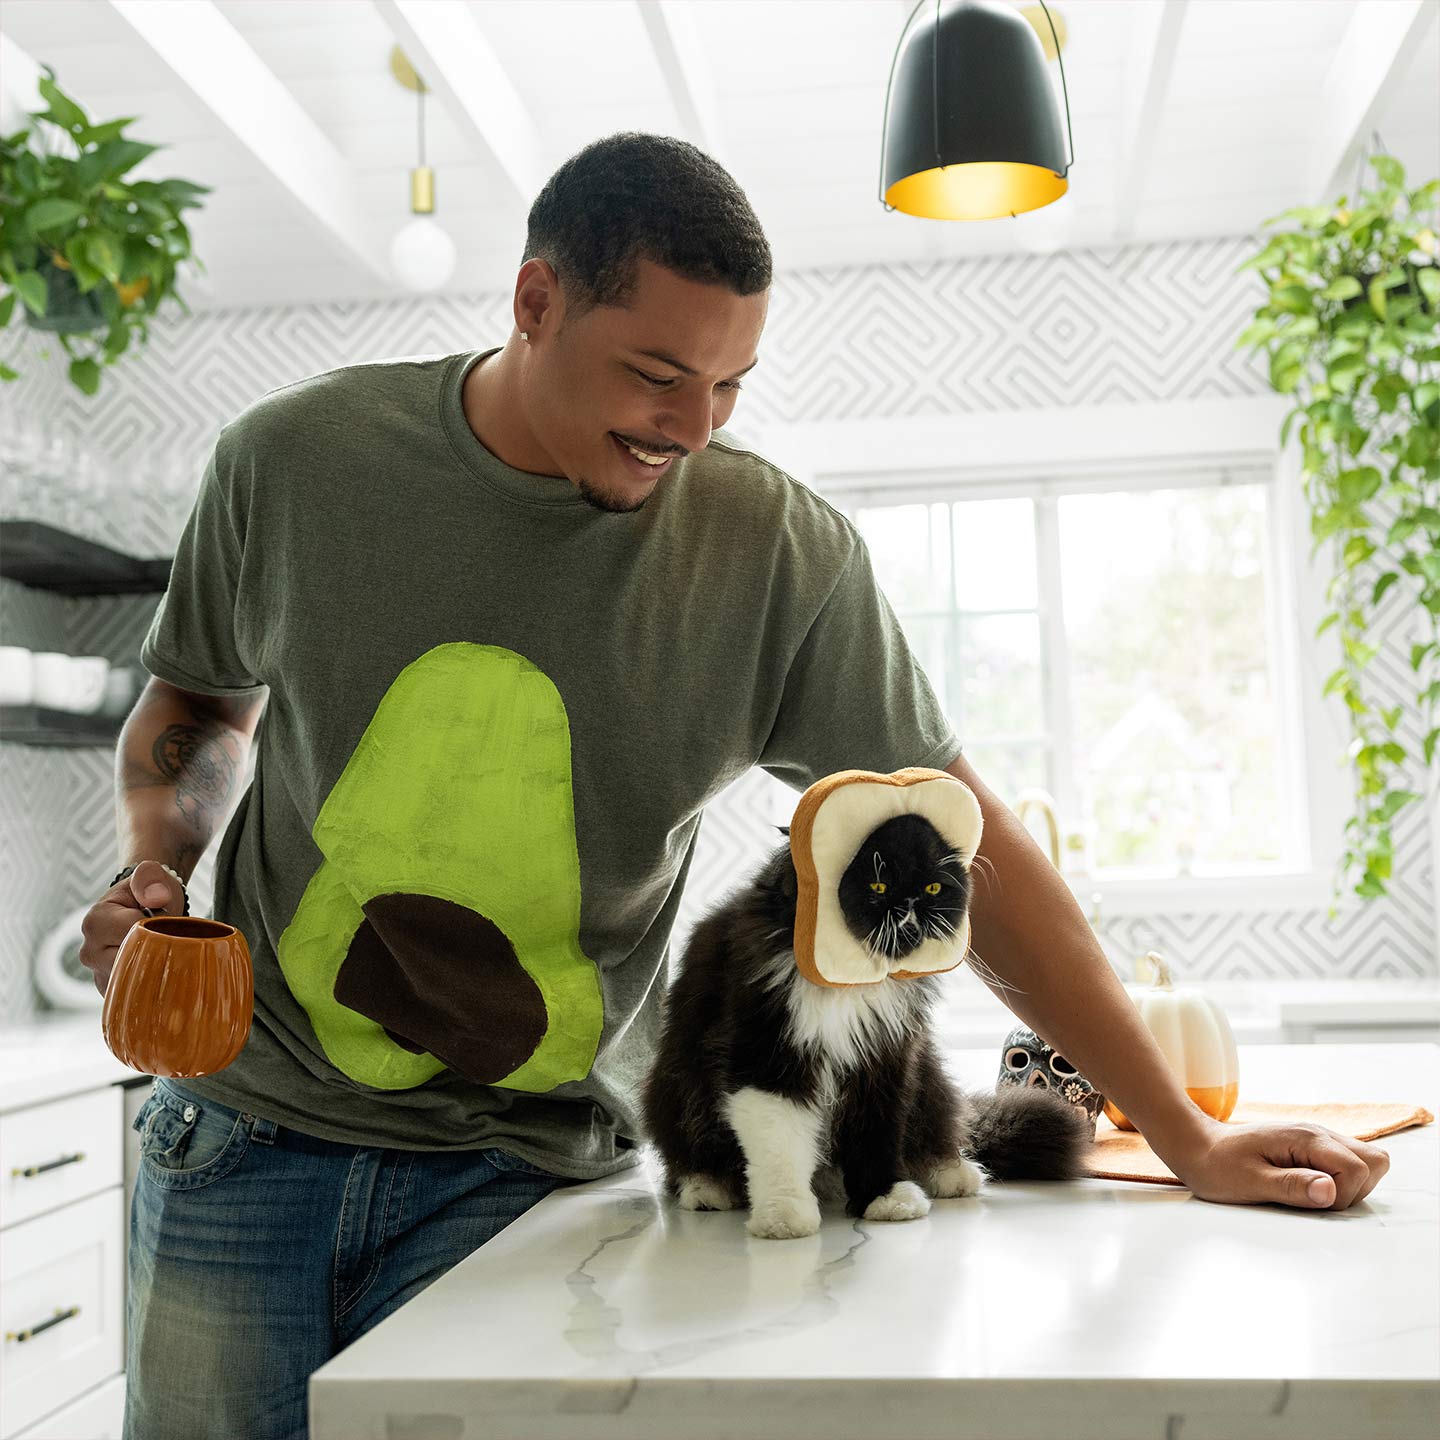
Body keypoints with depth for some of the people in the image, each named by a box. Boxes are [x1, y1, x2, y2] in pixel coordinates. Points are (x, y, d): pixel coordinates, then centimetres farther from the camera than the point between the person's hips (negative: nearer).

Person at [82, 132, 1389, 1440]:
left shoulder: (779, 555, -11)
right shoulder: (296, 457, -6)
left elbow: (963, 848, -8)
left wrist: (1189, 1139, -8)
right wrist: (157, 866, -8)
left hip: (518, 1172, -2)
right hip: (247, 1124, 2)